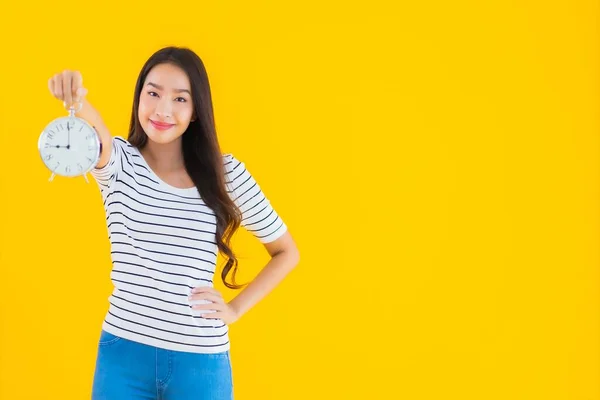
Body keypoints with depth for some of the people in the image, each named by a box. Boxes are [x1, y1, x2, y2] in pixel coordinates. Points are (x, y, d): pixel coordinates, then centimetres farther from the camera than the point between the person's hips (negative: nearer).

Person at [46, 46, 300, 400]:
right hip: (123, 353, 0)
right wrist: (77, 101, -48)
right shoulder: (118, 163, -2)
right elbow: (94, 133, -27)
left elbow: (286, 252, 8)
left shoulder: (226, 172, -1)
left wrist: (235, 309, -2)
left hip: (200, 361, 0)